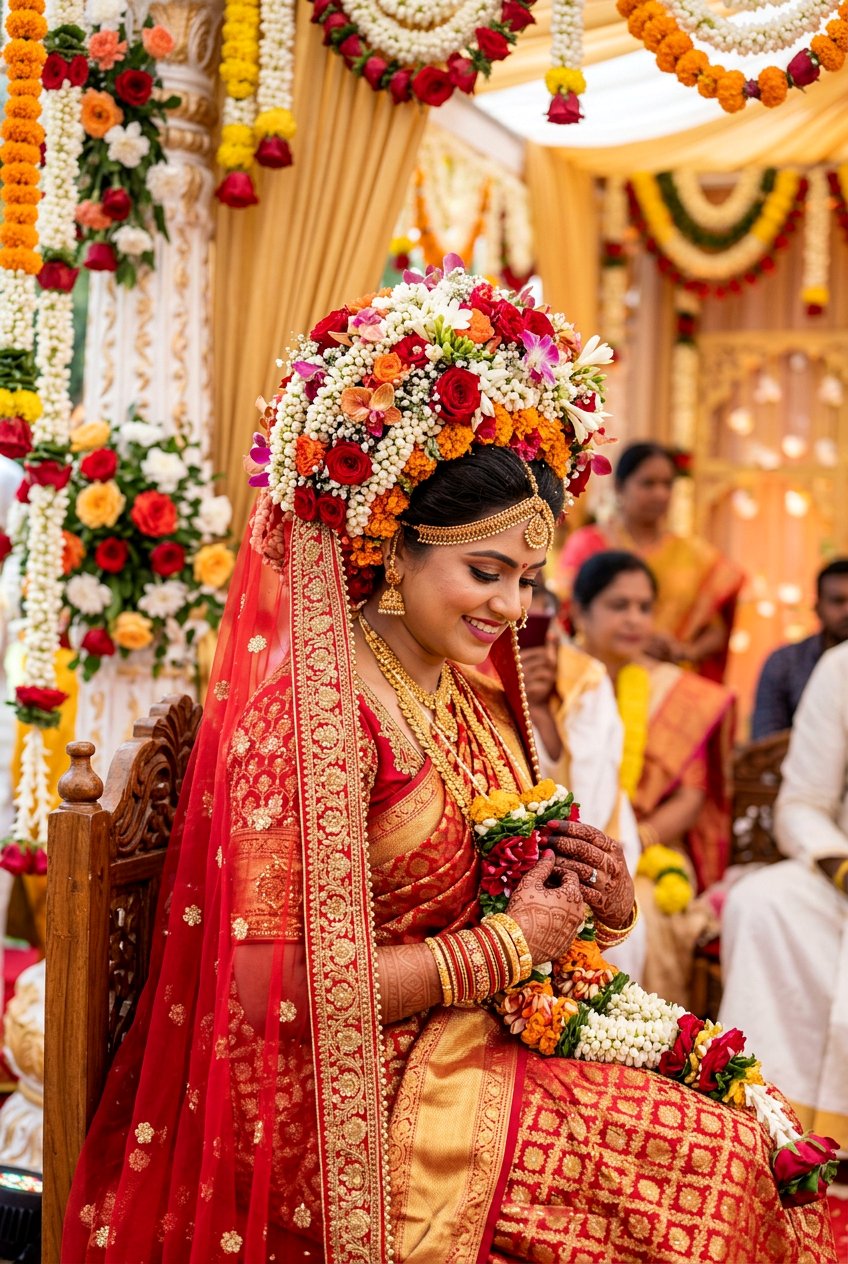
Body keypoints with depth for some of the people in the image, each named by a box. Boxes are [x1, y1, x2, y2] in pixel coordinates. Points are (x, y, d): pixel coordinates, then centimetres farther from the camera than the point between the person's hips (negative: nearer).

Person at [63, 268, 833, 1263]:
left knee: (754, 1130, -10)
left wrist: (601, 905, -3)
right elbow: (274, 985, -21)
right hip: (365, 1107, -7)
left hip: (483, 1050, 8)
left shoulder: (478, 699, 9)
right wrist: (506, 944, -14)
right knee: (714, 1169, -18)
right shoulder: (313, 712, -16)